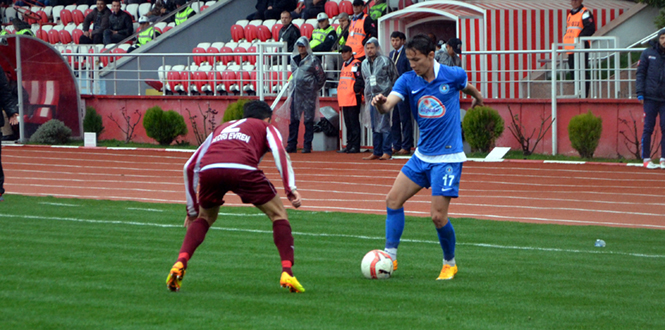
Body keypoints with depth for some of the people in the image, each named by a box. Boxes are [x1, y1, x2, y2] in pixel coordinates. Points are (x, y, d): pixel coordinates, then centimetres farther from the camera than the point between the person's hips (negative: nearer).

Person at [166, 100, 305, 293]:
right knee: (278, 214, 15)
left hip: (209, 169, 3)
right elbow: (279, 152, 7)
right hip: (242, 168, -3)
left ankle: (181, 262, 8)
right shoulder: (266, 127, 31)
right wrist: (291, 189, -3)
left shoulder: (221, 128, 41)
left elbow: (190, 167, 38)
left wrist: (192, 209, 43)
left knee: (204, 218, 29)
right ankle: (287, 272, 0)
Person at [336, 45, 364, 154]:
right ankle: (349, 145, 15)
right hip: (344, 100, 9)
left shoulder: (356, 65, -8)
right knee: (348, 123, 11)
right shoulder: (344, 65, 20)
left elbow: (360, 80, -15)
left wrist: (356, 90, -13)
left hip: (353, 99, -9)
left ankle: (355, 146, -6)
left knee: (354, 123, -7)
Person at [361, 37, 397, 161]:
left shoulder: (385, 61, -4)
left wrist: (387, 91, 0)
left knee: (384, 125, -9)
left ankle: (387, 152, -5)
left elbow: (394, 77, 1)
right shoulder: (364, 64, 13)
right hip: (372, 97, 6)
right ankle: (377, 152, 13)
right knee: (374, 127, 8)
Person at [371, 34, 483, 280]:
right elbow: (388, 105, -20)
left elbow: (468, 87, 15)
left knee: (438, 216, -7)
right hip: (421, 156, 4)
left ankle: (450, 263, 14)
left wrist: (477, 97, 35)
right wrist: (380, 103, -43)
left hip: (447, 157, -4)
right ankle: (390, 256, 4)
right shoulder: (408, 81, -4)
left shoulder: (453, 75, -9)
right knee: (394, 199, -4)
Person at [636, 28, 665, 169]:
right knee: (648, 128, -1)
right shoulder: (648, 53, 5)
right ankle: (646, 159, 4)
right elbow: (640, 73, 4)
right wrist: (640, 93, -5)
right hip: (651, 97, -2)